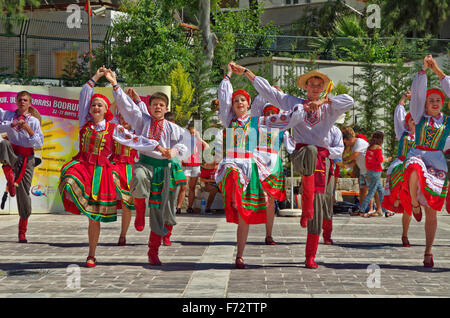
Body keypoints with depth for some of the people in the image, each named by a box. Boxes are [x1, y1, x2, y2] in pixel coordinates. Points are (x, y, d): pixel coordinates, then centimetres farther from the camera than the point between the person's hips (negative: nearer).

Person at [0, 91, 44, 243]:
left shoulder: (34, 121, 6)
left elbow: (39, 143, -3)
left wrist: (28, 129, -15)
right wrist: (12, 124, -16)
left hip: (26, 158, 0)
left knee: (24, 194, -1)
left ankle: (22, 232, 10)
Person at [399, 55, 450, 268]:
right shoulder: (420, 116, 12)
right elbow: (417, 92, 1)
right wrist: (424, 69, -9)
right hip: (417, 155, -1)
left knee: (431, 210, 1)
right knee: (415, 172, -42)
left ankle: (428, 251, 10)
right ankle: (414, 203, -14)